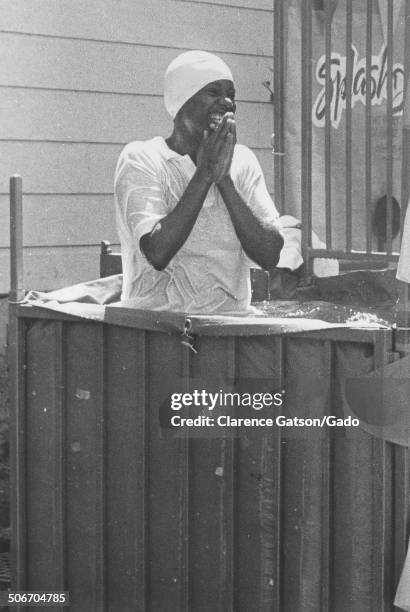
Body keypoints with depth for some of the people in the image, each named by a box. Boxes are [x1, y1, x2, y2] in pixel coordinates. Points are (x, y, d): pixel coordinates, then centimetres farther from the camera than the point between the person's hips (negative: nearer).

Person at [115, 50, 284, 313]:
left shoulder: (242, 161, 10)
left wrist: (224, 179, -9)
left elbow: (270, 257, -2)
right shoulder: (141, 158, -3)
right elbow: (157, 254, -17)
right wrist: (205, 173, -13)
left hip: (231, 318, 4)